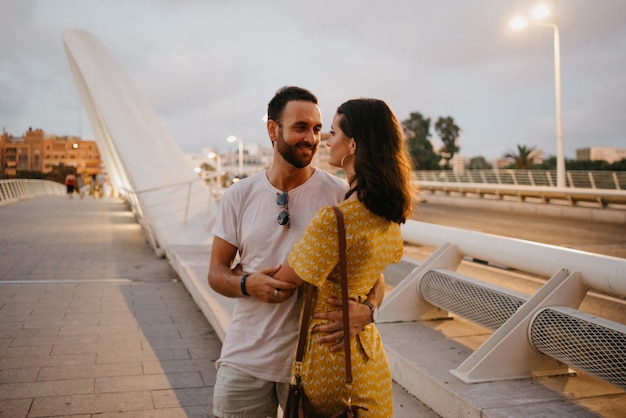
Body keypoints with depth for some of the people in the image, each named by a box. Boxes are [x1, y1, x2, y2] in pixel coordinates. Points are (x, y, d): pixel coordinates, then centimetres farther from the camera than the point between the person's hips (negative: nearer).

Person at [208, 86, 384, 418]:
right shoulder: (238, 196, -1)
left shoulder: (340, 195, -8)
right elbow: (217, 272, 4)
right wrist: (246, 284, -18)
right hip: (245, 360, 2)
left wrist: (365, 310, -28)